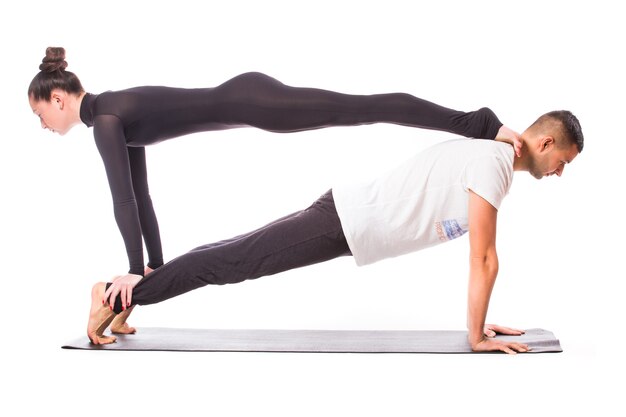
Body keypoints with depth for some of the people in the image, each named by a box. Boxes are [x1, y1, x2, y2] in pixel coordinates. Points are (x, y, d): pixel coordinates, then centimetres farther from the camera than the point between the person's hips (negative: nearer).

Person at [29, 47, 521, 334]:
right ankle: (481, 126, 9)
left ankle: (483, 125, -16)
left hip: (245, 102, -9)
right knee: (361, 111, 6)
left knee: (362, 109, -14)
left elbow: (123, 197, -15)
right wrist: (155, 263, 24)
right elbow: (140, 194, 22)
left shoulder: (105, 116, -9)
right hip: (242, 99, 9)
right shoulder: (117, 114, 19)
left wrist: (134, 270, -12)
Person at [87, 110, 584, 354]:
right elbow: (484, 259, -17)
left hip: (348, 217, 9)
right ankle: (118, 294, 0)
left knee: (236, 259, 13)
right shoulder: (494, 164, -17)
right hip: (347, 224, -9)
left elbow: (482, 255, 21)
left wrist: (478, 321, 21)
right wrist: (477, 336, -10)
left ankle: (130, 289, 20)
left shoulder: (488, 153, 15)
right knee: (234, 262, -6)